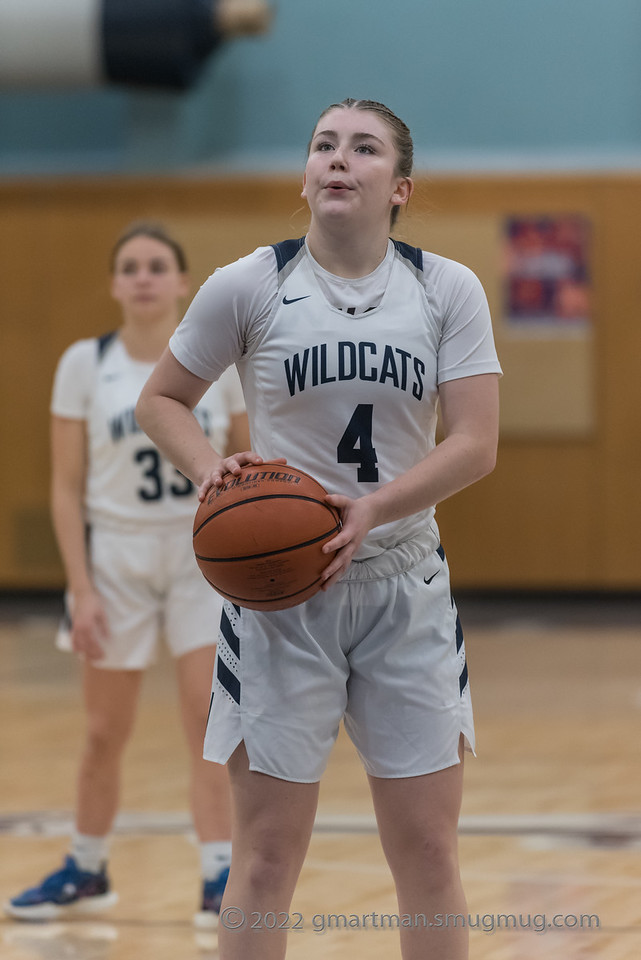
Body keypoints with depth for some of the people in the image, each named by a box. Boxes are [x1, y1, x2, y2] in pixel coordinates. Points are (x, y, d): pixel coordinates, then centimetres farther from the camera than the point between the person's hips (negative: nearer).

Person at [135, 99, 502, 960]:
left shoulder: (449, 290, -1)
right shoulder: (248, 285, -4)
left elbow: (476, 444, -7)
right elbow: (161, 400, 7)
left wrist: (373, 508, -22)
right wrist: (212, 472, -13)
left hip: (405, 586, 2)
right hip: (280, 591, -2)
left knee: (429, 853, 4)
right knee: (267, 855, -1)